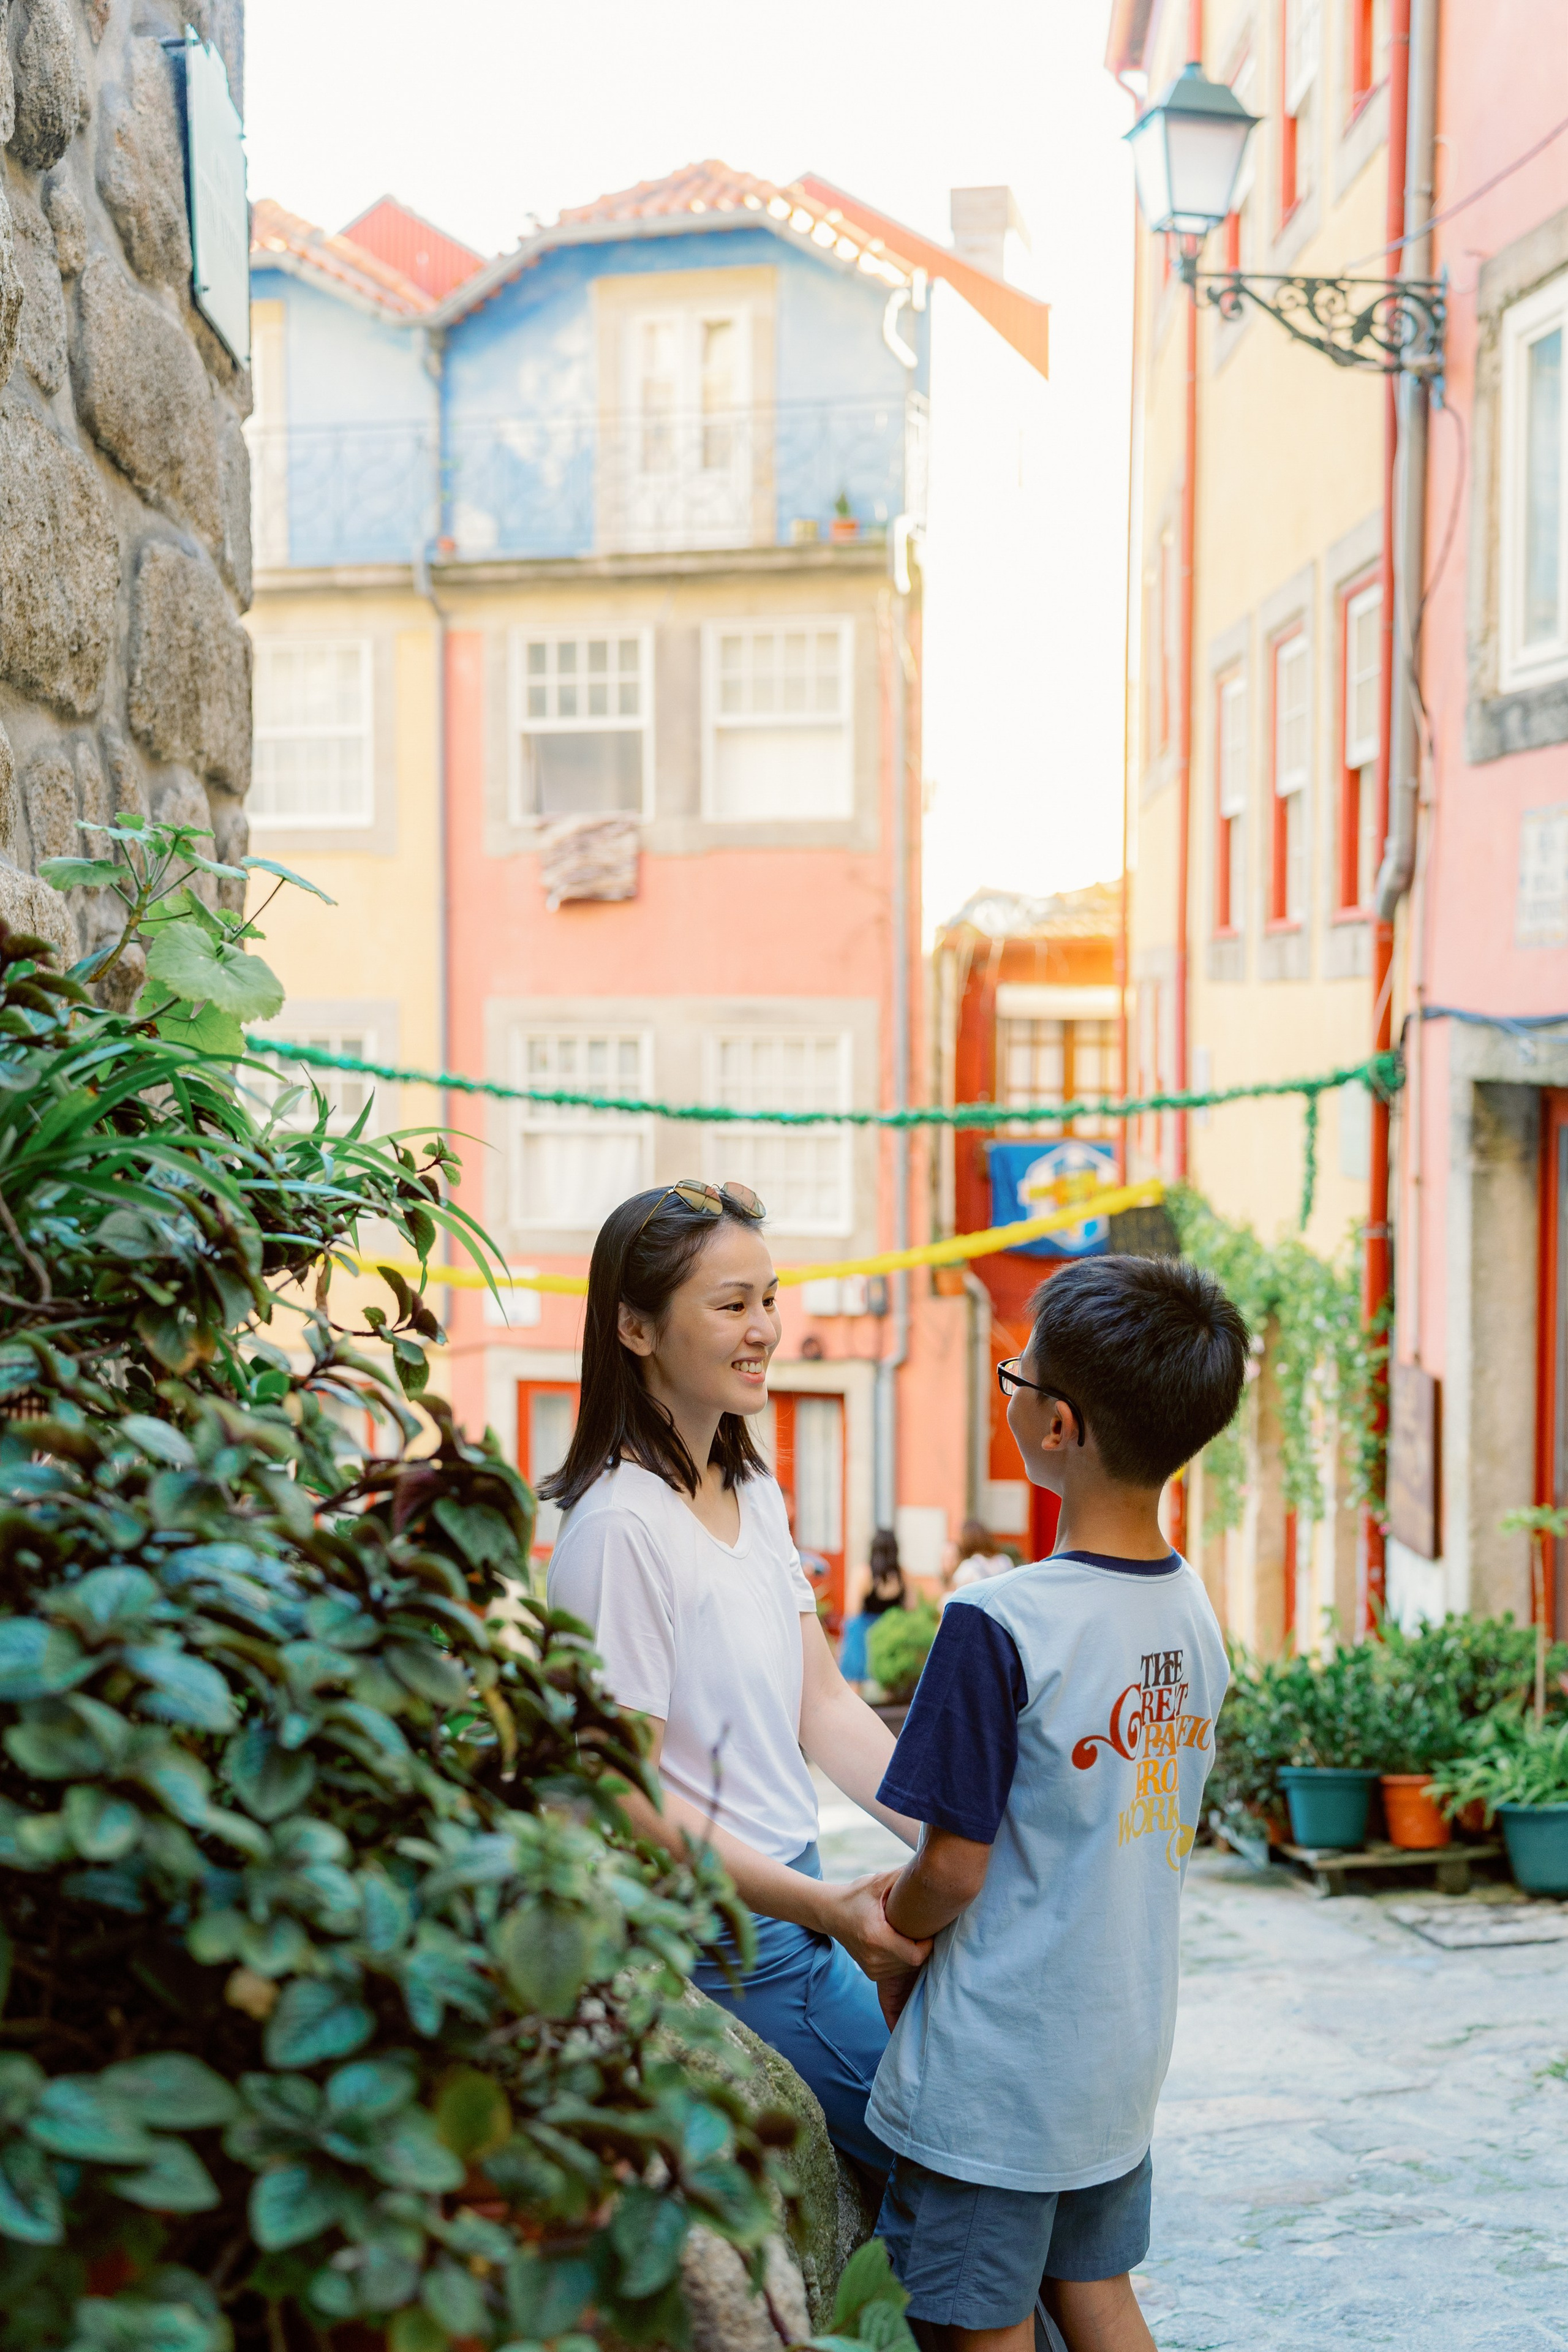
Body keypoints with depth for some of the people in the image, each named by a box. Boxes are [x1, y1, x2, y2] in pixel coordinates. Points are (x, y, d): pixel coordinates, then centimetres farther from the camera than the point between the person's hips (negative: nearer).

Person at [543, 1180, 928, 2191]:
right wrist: (823, 1907, -22)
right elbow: (629, 1798, -19)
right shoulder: (622, 1525, -19)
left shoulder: (755, 1493, 9)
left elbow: (825, 1705, 9)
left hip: (795, 1906, 8)